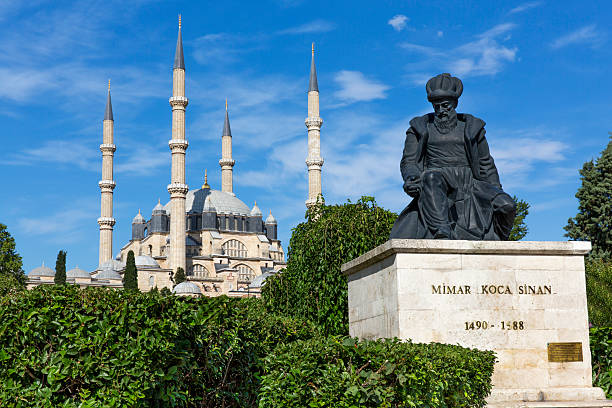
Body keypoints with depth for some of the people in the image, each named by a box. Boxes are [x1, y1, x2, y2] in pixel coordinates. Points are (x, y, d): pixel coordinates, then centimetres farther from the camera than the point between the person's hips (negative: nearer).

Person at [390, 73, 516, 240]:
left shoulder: (471, 127, 17)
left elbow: (486, 164, 20)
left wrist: (496, 192, 12)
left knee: (507, 206, -24)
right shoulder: (420, 128, 15)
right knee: (431, 178, -40)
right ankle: (442, 232, -55)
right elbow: (408, 161, 8)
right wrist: (411, 177, -15)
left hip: (468, 181, 2)